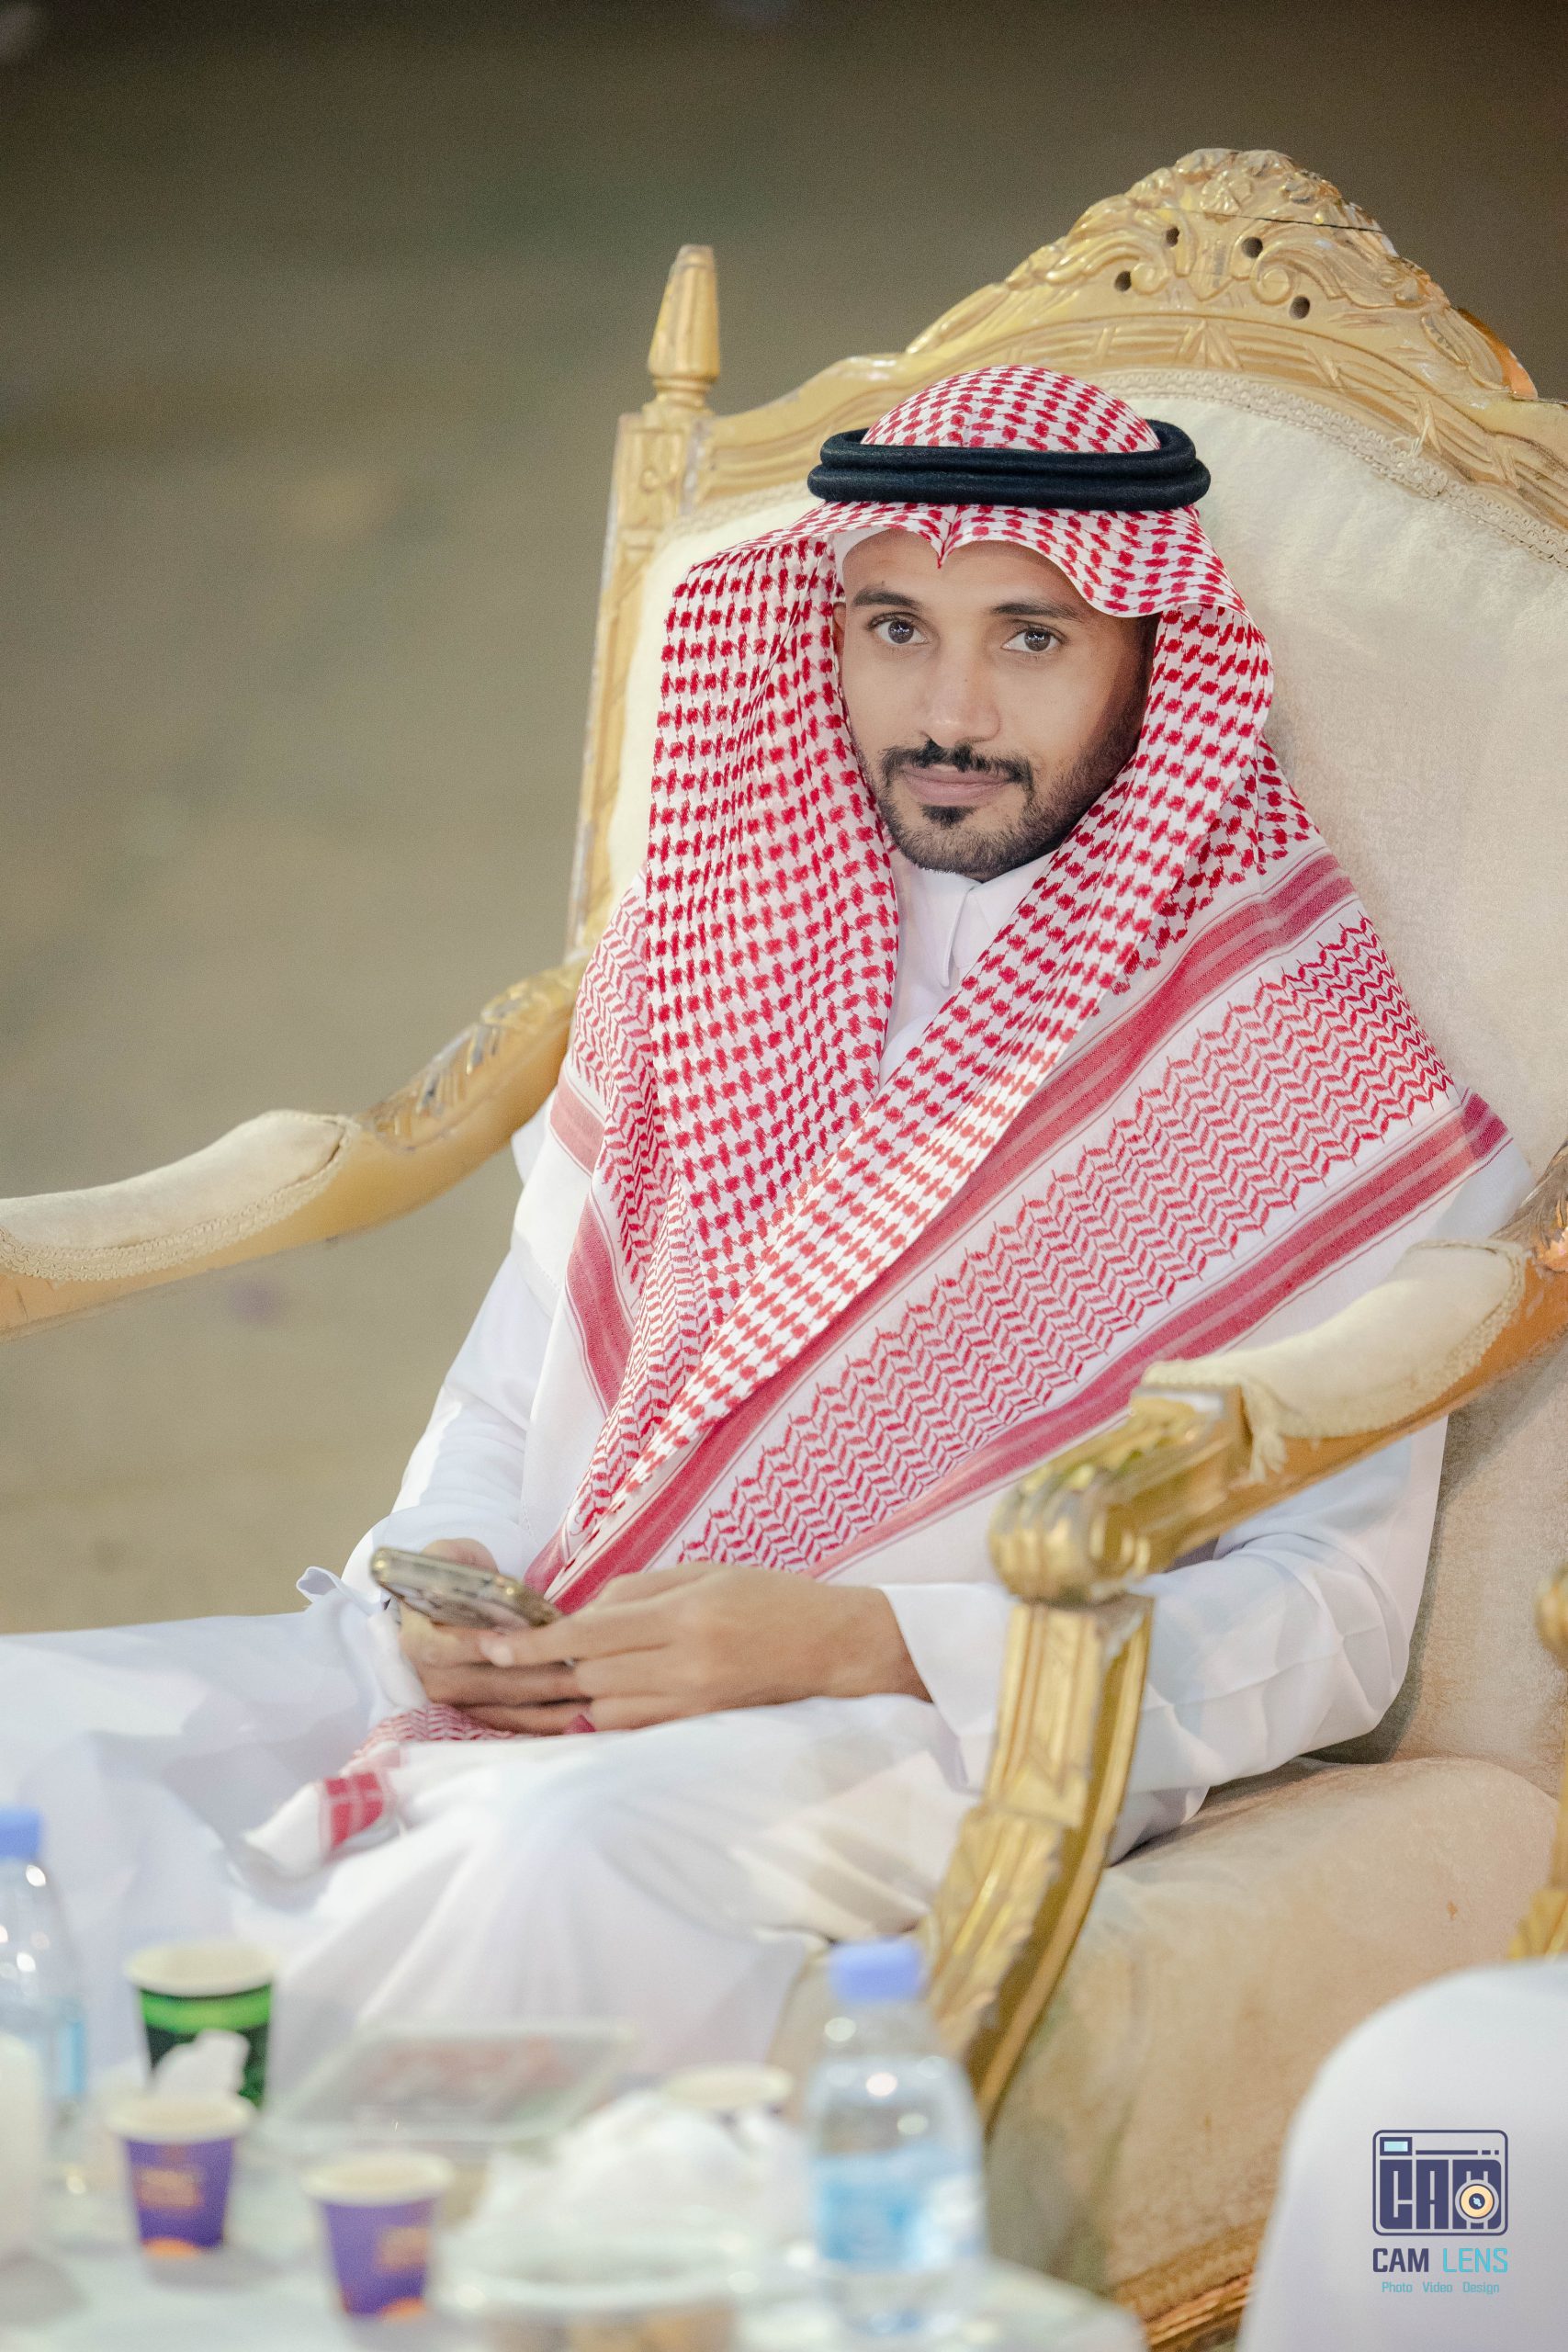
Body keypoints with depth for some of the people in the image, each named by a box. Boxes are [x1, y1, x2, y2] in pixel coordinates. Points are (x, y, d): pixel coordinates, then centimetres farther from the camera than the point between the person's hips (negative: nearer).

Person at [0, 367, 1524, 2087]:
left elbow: (1331, 1622, -5)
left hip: (954, 1731, -5)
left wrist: (846, 1641, -16)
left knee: (572, 1843, -38)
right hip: (545, 1668, 5)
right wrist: (441, 1573, -3)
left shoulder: (1303, 1055, 0)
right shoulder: (698, 943, 15)